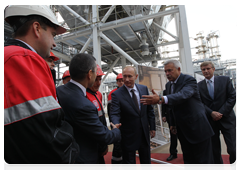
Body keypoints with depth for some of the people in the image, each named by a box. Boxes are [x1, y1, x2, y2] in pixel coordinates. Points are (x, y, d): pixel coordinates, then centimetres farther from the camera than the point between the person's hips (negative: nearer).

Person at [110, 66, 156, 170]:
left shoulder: (144, 89, -2)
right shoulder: (116, 94, -16)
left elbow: (149, 110, 4)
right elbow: (115, 114, -22)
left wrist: (152, 127, 5)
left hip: (144, 134, 4)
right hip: (129, 137, -4)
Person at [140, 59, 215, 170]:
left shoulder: (189, 80, -15)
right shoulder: (168, 85, 8)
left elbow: (183, 95, -37)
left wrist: (160, 99, -51)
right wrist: (172, 123, 13)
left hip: (197, 129, -6)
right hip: (183, 130, 7)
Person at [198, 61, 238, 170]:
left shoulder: (225, 80, 3)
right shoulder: (199, 85, 3)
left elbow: (232, 97, -2)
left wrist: (221, 113, -10)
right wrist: (211, 113, -14)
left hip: (226, 119, 0)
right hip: (210, 120, 1)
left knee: (233, 150, -3)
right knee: (215, 150, 9)